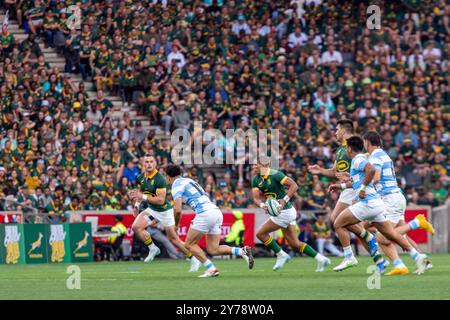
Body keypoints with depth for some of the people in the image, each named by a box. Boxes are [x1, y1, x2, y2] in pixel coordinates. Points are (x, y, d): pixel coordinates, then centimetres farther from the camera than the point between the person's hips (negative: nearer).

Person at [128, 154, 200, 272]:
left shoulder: (160, 179, -25)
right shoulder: (141, 177, -3)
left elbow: (161, 200, -30)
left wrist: (143, 197, -32)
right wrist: (137, 205, 8)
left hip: (164, 210, -6)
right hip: (150, 209, 6)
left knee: (173, 238, 1)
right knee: (136, 227, -17)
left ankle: (193, 259, 17)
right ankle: (153, 249, 1)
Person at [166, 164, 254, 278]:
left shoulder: (177, 186, 0)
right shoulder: (189, 180, 27)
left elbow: (178, 210, -10)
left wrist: (176, 226, 7)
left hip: (205, 213, -8)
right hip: (217, 211, 8)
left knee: (190, 244, 7)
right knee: (213, 249, 8)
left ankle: (211, 268, -4)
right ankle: (242, 251, -10)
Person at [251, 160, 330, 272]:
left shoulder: (275, 174, -17)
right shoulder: (256, 180, 6)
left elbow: (294, 185, -22)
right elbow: (256, 198, -2)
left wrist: (284, 200, -33)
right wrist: (262, 205, -24)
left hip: (284, 212, -8)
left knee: (261, 233, -7)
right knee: (295, 244, 10)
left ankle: (281, 255, 5)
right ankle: (320, 259, 14)